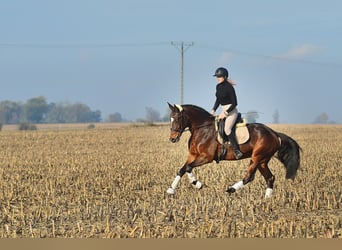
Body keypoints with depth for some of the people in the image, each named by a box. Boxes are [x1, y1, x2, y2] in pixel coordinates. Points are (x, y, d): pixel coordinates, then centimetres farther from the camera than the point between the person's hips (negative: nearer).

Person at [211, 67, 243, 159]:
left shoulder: (229, 87, -16)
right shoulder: (218, 86, 8)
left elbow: (235, 103, -17)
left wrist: (226, 113, -20)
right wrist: (213, 110, 9)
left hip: (231, 110, -9)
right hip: (224, 110, 9)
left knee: (227, 129, -28)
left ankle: (237, 151, -29)